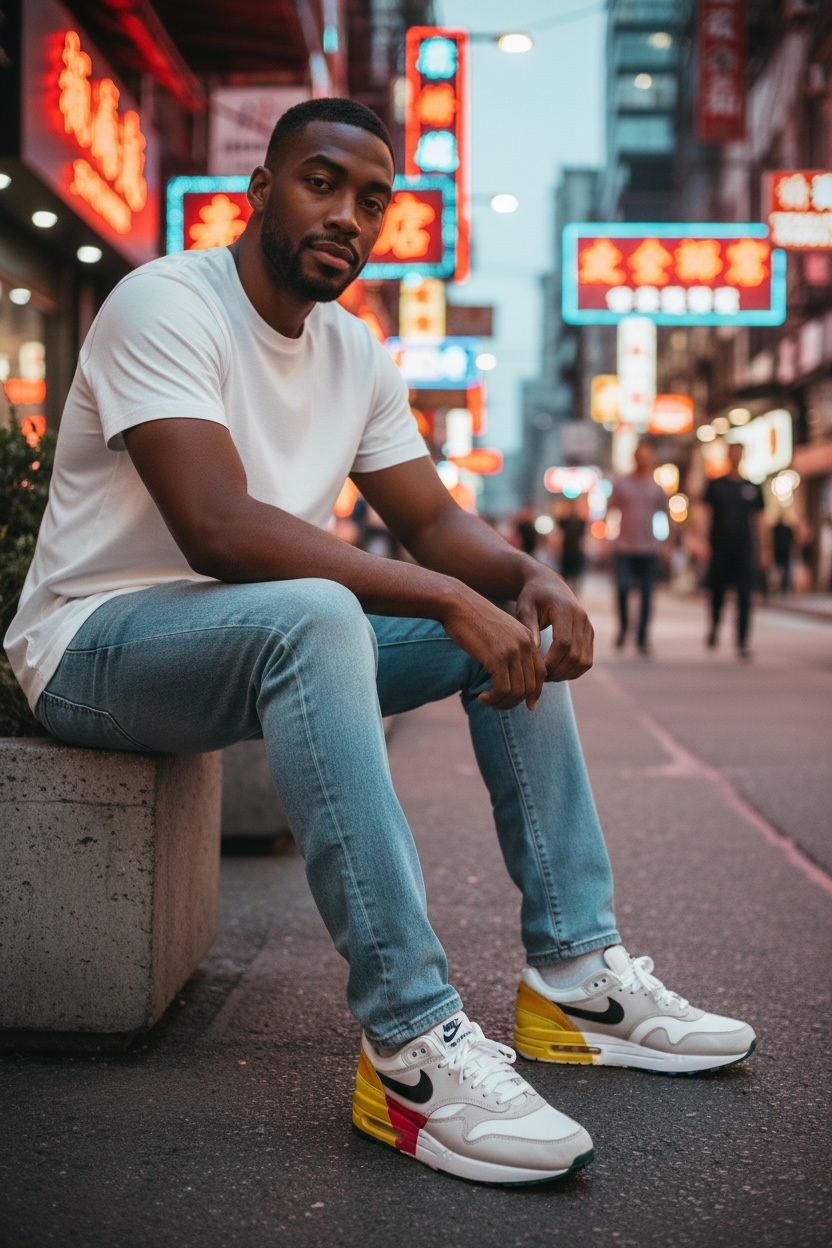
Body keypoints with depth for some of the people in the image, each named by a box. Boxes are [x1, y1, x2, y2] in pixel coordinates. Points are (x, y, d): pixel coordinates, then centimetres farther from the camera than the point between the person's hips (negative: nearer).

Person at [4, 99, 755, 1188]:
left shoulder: (355, 352, 9)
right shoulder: (167, 303, -17)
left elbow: (436, 523, 10)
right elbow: (218, 527, -31)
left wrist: (532, 577, -14)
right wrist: (448, 597, -32)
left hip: (267, 642, 8)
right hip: (96, 643, -8)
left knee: (512, 617, -2)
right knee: (311, 618, -38)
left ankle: (577, 976, -3)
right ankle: (412, 1041, -37)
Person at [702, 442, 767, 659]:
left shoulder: (752, 488, 9)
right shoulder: (716, 485, 5)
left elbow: (758, 521, 11)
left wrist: (762, 550, 7)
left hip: (744, 551, 1)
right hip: (720, 550, 0)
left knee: (744, 598, -6)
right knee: (717, 593, 8)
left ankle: (742, 643, -4)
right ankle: (714, 627, 36)